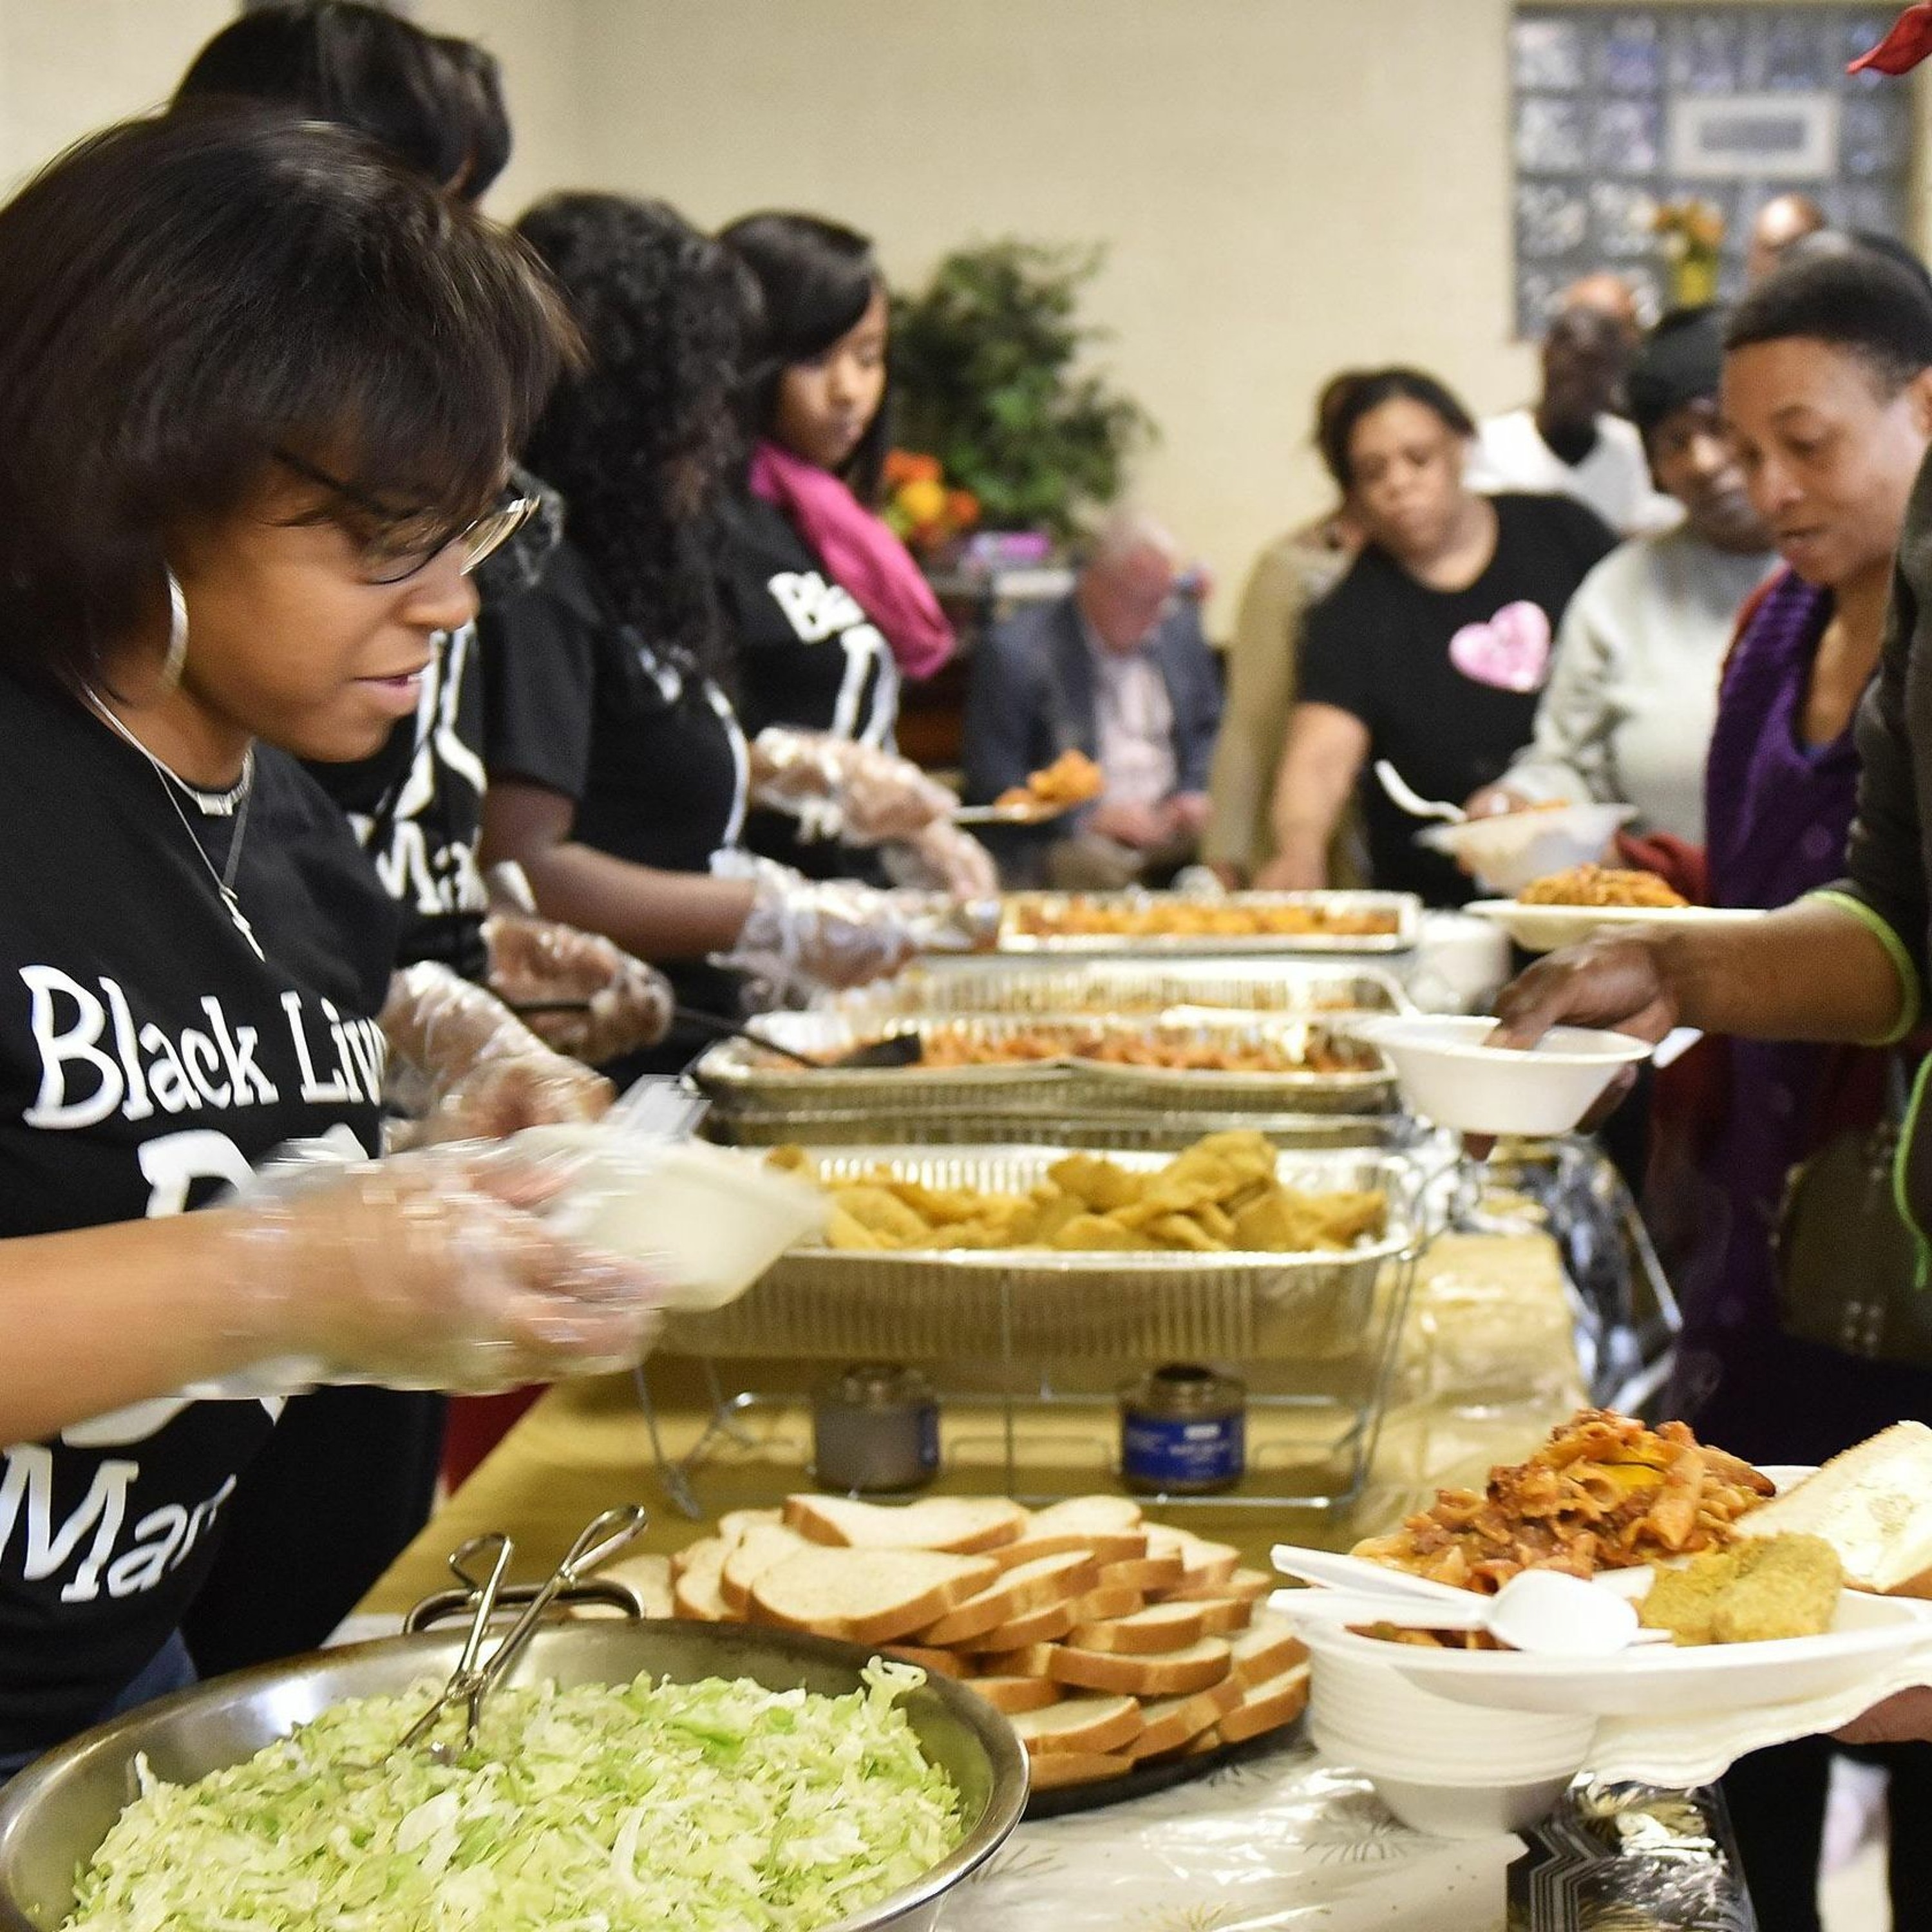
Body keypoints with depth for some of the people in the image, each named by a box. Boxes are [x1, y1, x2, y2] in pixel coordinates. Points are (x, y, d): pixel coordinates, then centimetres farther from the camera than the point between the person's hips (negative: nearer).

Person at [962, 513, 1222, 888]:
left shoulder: (1178, 629, 14)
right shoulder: (1013, 652, -5)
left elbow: (1210, 728, 24)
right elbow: (993, 782, -9)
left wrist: (1194, 793, 3)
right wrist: (1092, 818, -17)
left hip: (1173, 823, 5)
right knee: (1095, 869, -38)